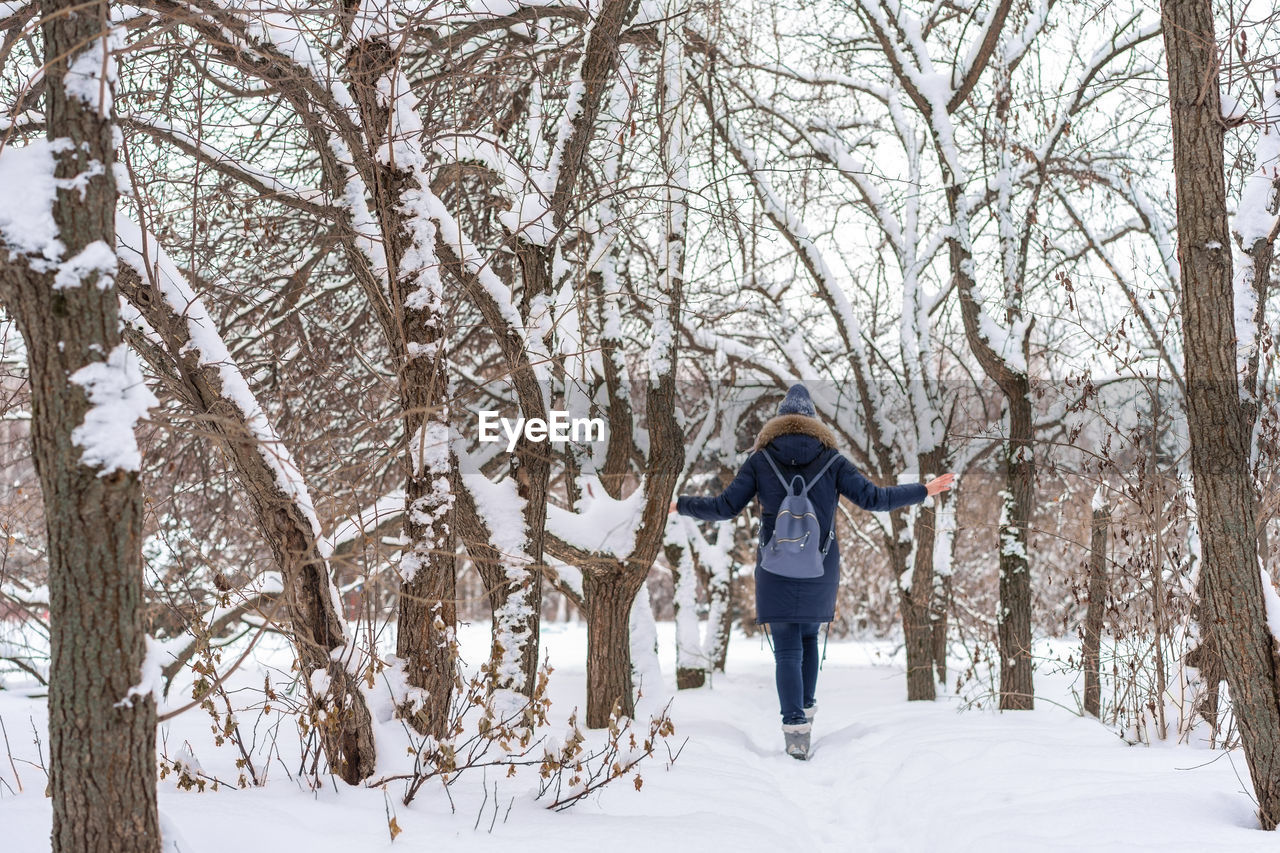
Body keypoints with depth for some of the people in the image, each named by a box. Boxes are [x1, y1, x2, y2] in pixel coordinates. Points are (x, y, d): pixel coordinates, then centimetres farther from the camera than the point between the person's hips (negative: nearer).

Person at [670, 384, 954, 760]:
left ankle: (796, 728, -11)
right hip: (820, 570, 2)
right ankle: (806, 708, 33)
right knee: (808, 636, 24)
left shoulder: (760, 460, -2)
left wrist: (678, 504, 7)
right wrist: (925, 491, 5)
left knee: (787, 649, 0)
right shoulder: (831, 460, 0)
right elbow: (873, 498, -5)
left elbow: (725, 506, -6)